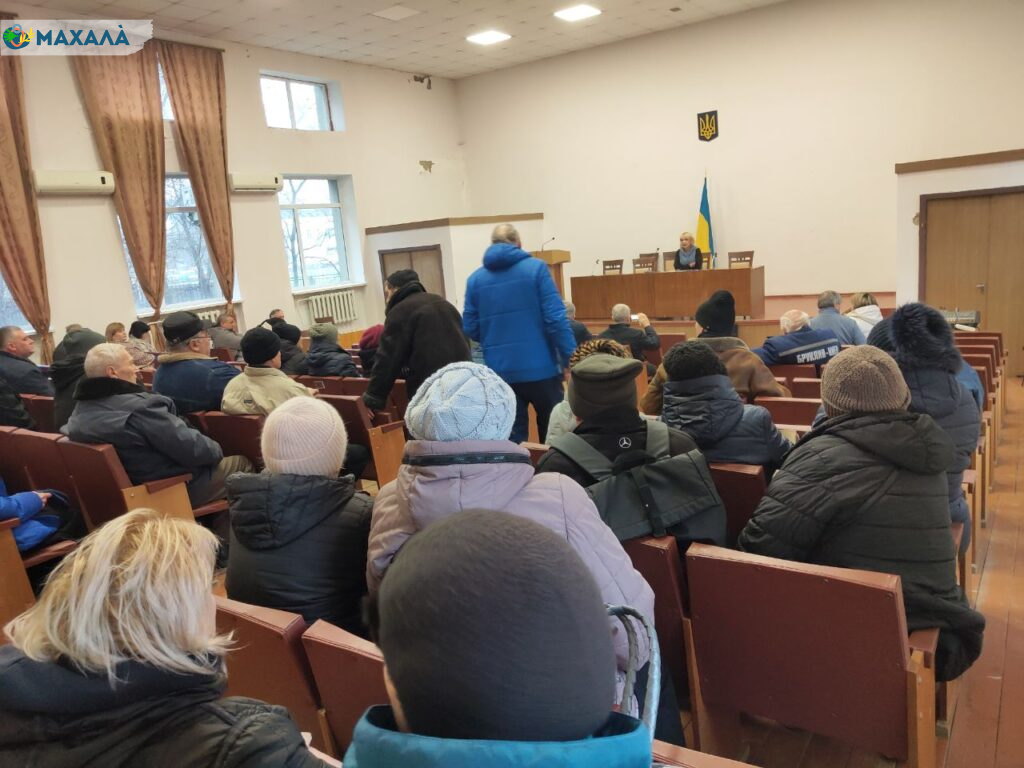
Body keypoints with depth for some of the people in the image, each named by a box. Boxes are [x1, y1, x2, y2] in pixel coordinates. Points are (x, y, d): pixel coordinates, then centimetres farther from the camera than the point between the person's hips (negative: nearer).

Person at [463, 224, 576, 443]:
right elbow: (556, 319, -12)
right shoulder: (536, 268, -4)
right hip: (540, 367, -3)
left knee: (512, 439, 10)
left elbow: (470, 329, 4)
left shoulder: (475, 279, 5)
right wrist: (572, 359, -7)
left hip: (499, 371, 3)